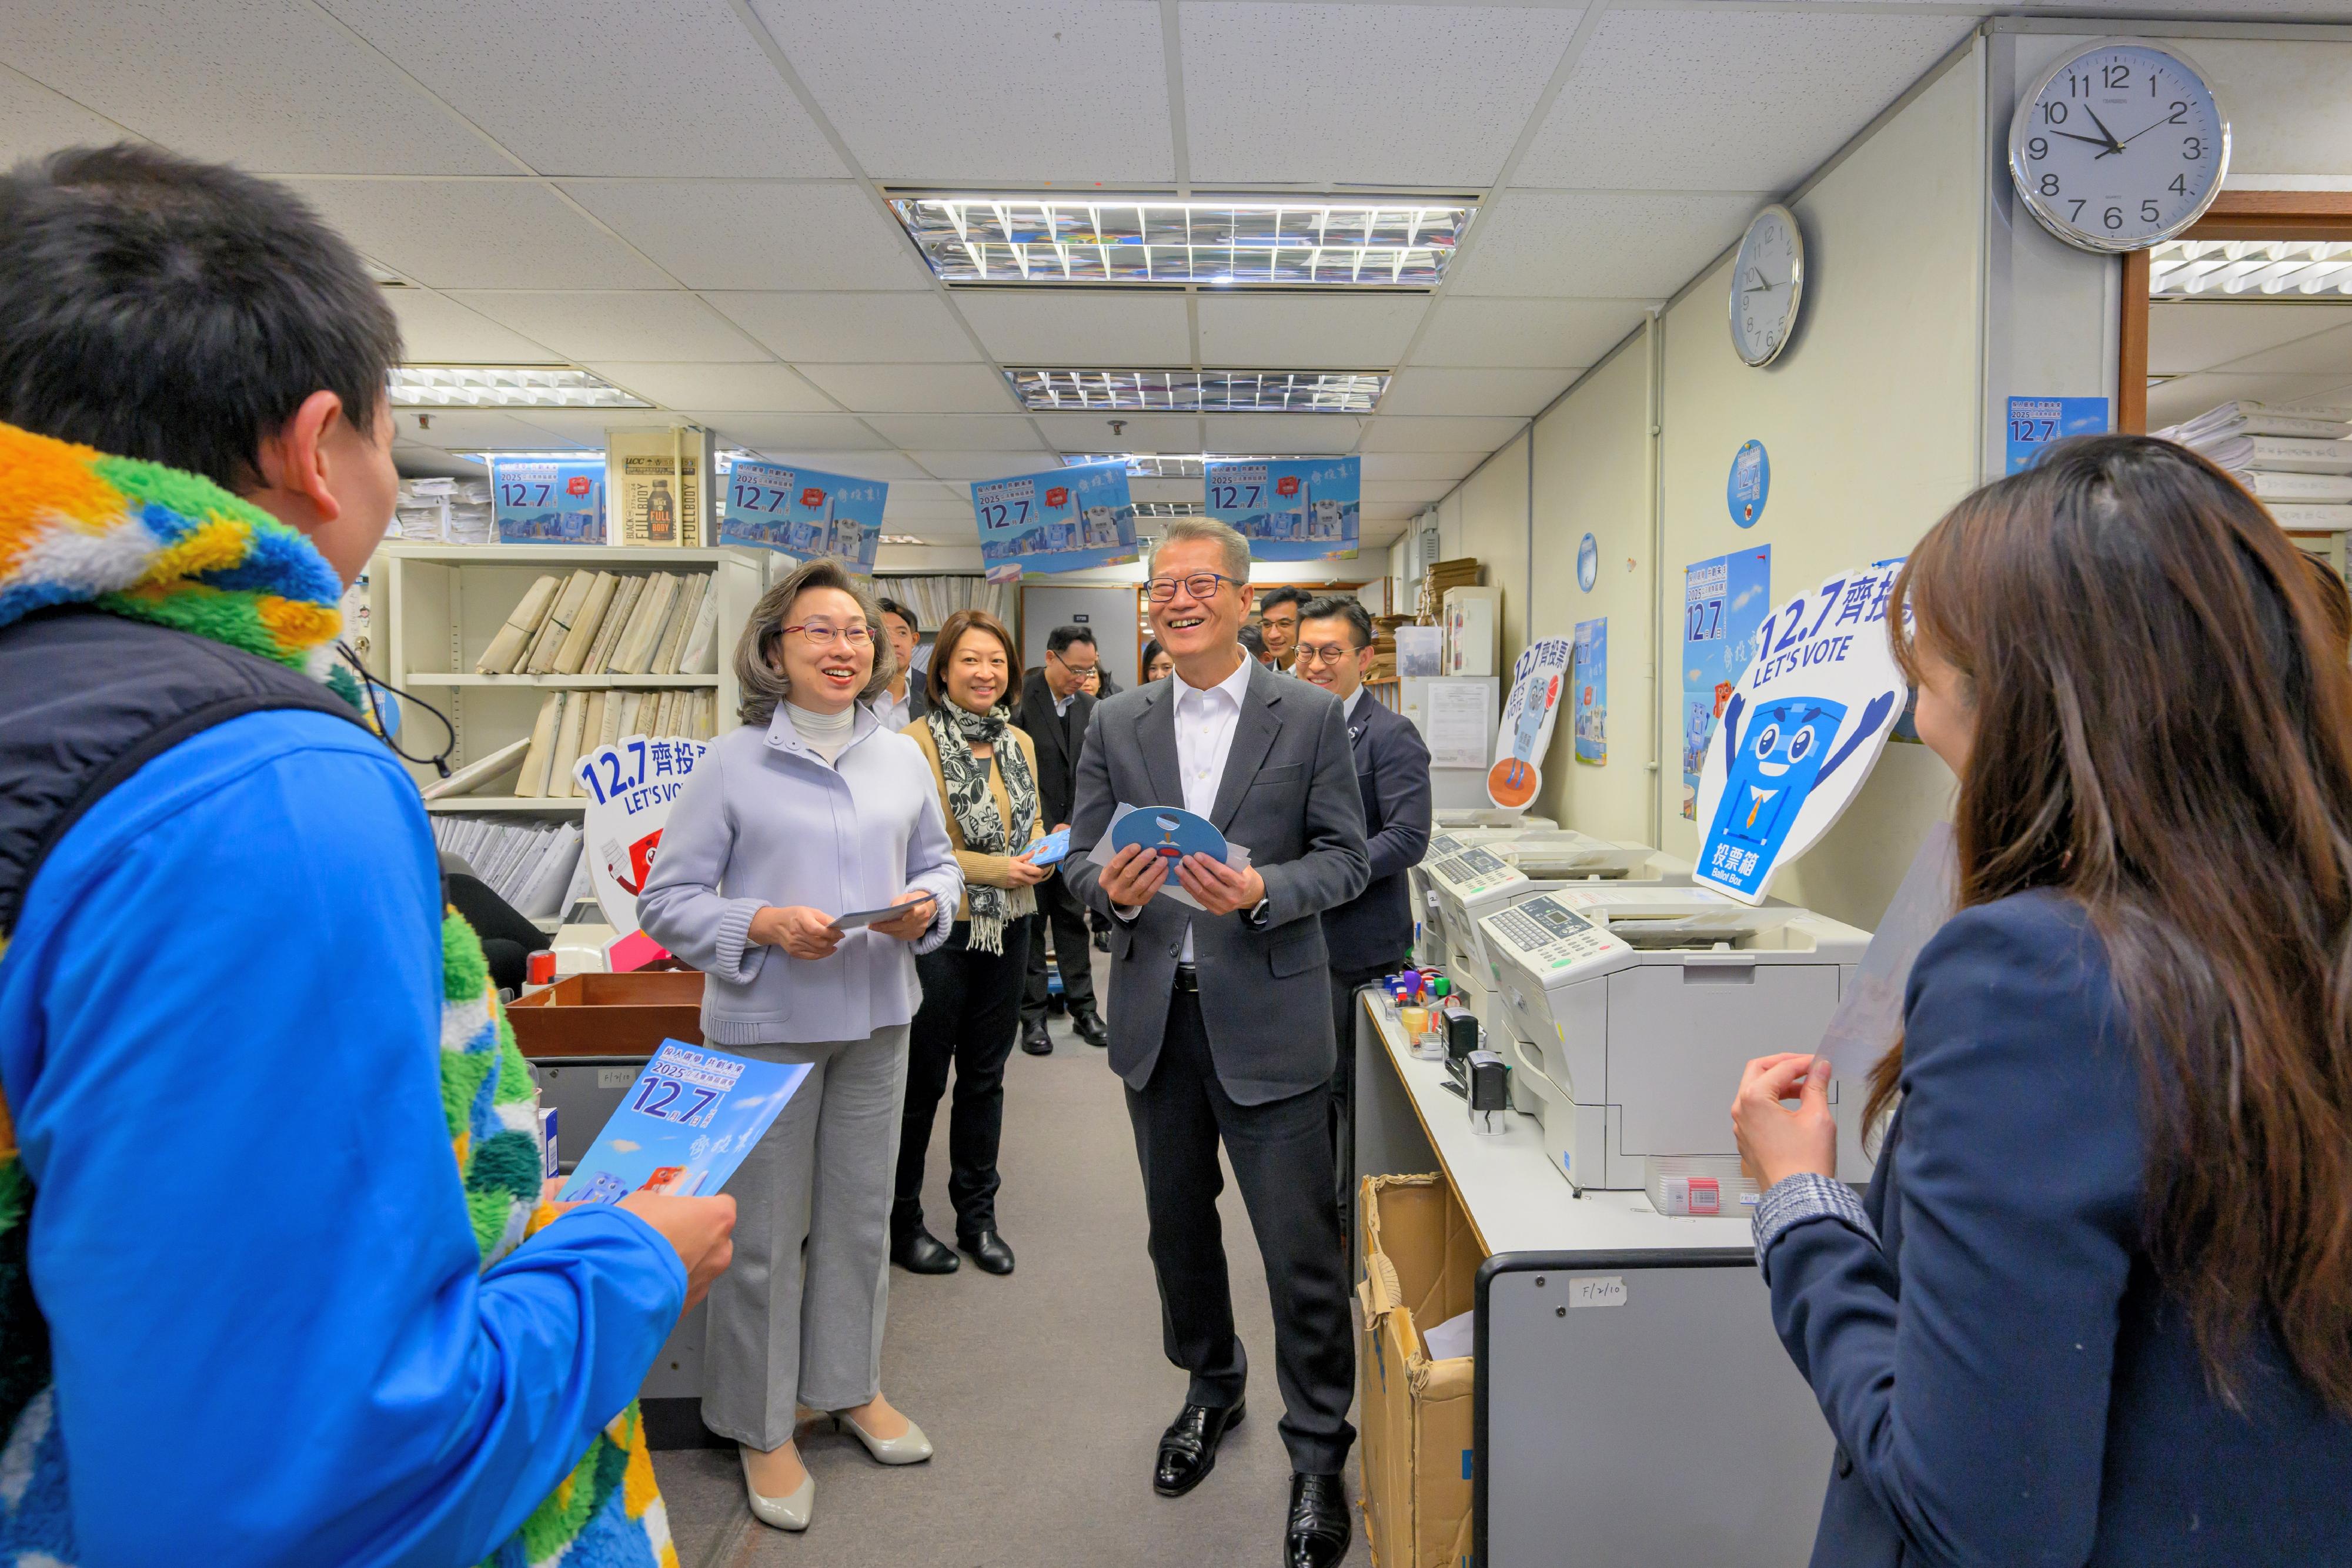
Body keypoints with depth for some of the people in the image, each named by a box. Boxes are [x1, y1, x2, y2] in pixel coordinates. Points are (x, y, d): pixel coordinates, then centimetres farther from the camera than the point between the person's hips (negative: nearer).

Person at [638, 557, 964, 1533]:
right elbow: (667, 902, -7)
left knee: (861, 1214, 17)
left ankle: (851, 1386, 38)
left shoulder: (902, 759, 5)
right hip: (766, 1024, -4)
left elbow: (939, 865, 14)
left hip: (877, 1018, 4)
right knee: (766, 1231, 8)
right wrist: (767, 924, -22)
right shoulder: (731, 764, -8)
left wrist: (926, 907, -9)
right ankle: (761, 1427, 28)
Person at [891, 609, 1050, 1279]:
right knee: (921, 1081, 6)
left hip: (1007, 929, 6)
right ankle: (900, 1221, 24)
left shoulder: (1021, 743, 9)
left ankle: (977, 1216, 30)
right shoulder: (917, 742, -11)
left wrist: (1042, 857, -4)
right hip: (939, 929, -6)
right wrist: (992, 869, -19)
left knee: (985, 1077, 16)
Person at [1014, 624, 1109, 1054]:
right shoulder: (1020, 700, -12)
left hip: (1073, 834, 5)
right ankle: (1033, 1015, 14)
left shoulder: (1088, 706, 7)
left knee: (1073, 921, 11)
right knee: (1029, 926, 5)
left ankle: (1082, 1008, 20)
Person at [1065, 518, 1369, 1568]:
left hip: (1269, 1017, -3)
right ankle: (1210, 1385, 44)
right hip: (1156, 1016, 4)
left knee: (1300, 1245, 2)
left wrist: (1261, 889, -22)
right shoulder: (1115, 725, 6)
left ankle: (1318, 1449, 23)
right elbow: (1082, 854, 5)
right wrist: (1112, 887, -18)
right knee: (1177, 1226, 20)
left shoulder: (1311, 716, -3)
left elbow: (1345, 858, -4)